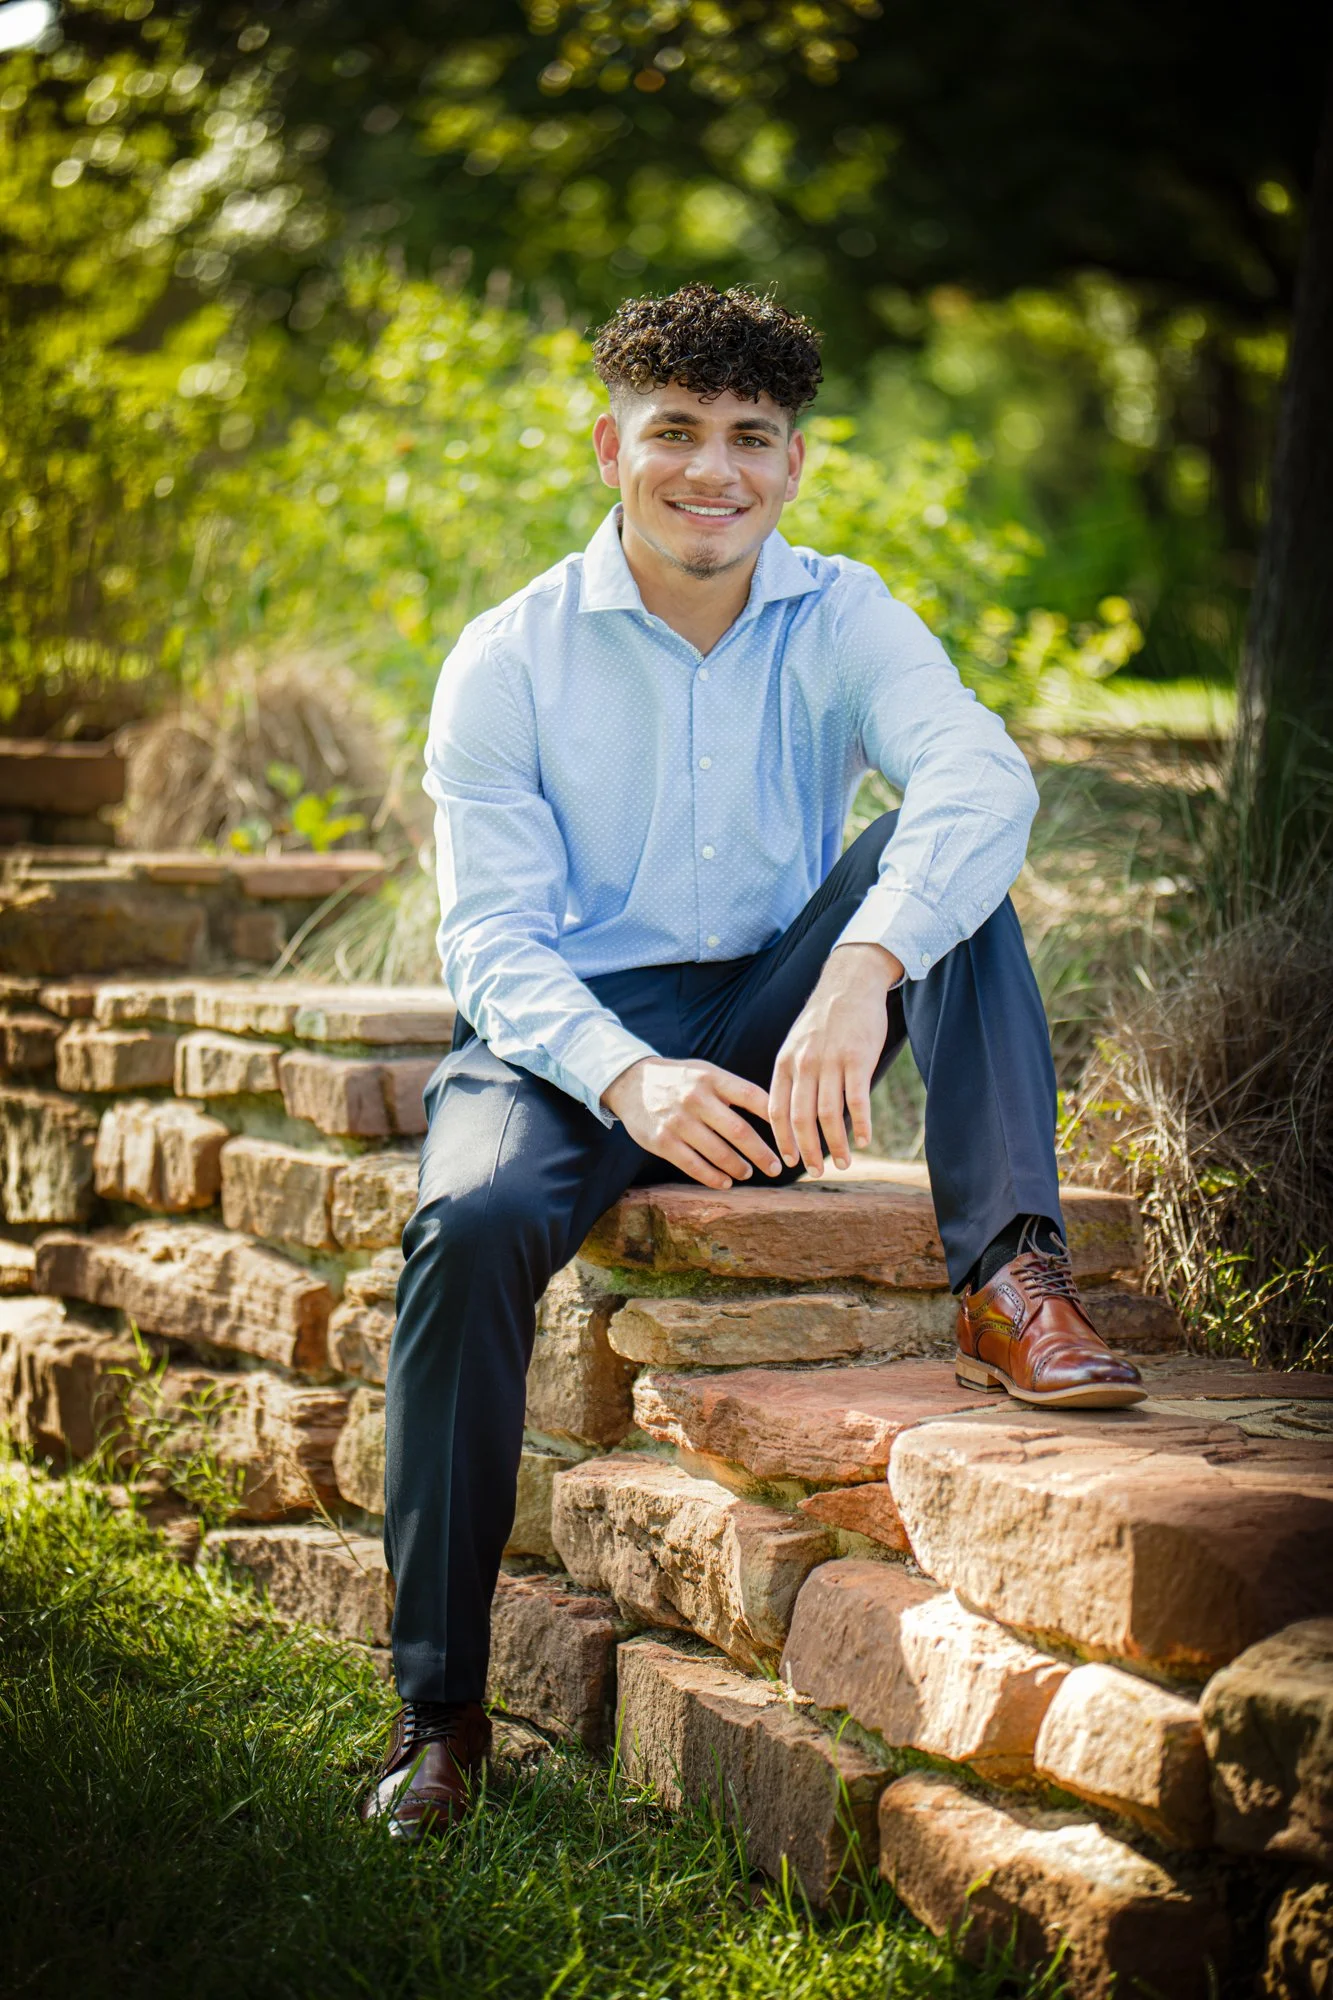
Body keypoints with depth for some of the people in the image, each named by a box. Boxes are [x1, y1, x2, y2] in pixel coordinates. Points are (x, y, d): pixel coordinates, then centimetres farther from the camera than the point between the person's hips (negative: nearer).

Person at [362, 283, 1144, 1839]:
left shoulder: (843, 621, -2)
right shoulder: (510, 660, -4)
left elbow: (982, 773, -24)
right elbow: (494, 938, -11)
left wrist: (862, 969, -44)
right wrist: (630, 1080, -32)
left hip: (776, 1025, 2)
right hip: (574, 1033, -1)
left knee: (940, 860, -22)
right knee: (471, 1224, -32)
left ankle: (1010, 1277, -29)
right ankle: (439, 1710, -21)